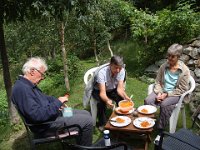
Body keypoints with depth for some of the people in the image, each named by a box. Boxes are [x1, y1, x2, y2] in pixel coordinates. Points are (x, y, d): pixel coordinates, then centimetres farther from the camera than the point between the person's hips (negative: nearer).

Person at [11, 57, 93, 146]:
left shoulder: (28, 84, 7)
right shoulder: (21, 88, -26)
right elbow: (37, 115, -33)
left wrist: (57, 103, 3)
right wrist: (57, 103, -22)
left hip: (52, 113, 11)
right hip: (46, 125, -10)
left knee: (86, 114, 12)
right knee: (87, 121, -12)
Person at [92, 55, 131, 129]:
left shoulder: (122, 71, -21)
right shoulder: (102, 72, -34)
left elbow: (120, 88, -21)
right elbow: (102, 92, -39)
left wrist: (126, 97, -41)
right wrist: (107, 100, -61)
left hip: (112, 89, 4)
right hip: (99, 90, -3)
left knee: (122, 99, -24)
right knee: (101, 102, -33)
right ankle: (102, 123, -8)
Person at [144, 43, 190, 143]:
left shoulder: (184, 70, -12)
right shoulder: (164, 66, 0)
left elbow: (181, 90, -11)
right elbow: (158, 82, 6)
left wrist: (167, 94, -17)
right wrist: (159, 93, -12)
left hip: (175, 94, -4)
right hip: (162, 91, 4)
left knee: (164, 104, -33)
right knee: (148, 101, -23)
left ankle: (160, 131, -16)